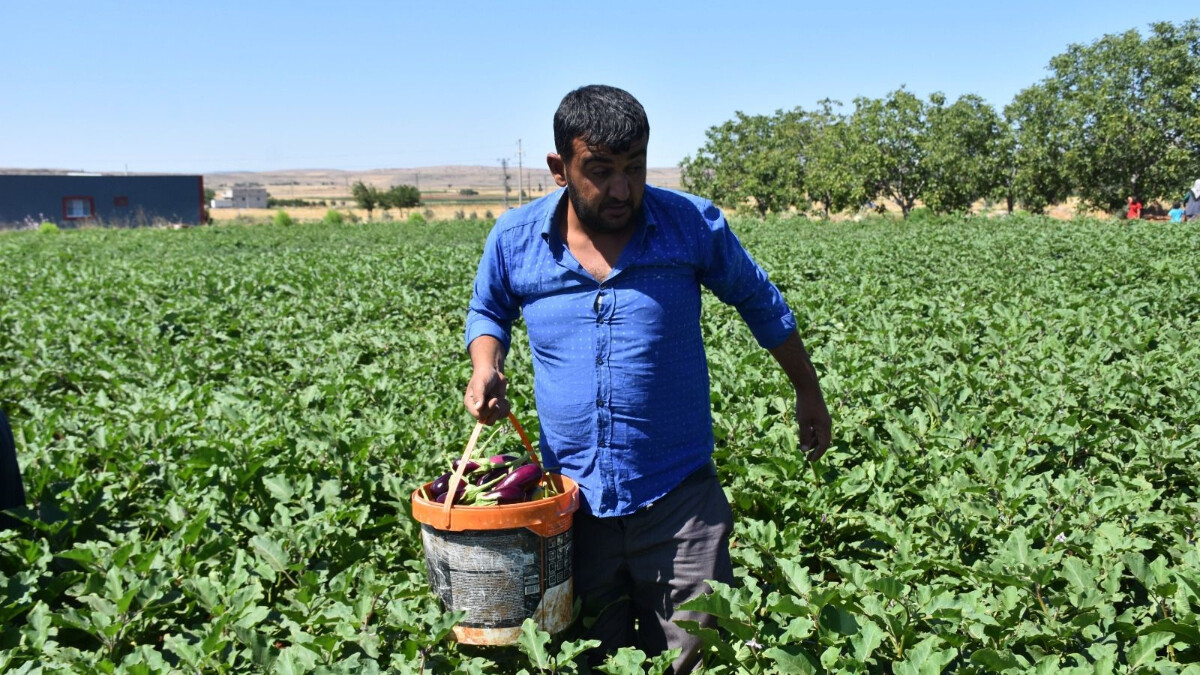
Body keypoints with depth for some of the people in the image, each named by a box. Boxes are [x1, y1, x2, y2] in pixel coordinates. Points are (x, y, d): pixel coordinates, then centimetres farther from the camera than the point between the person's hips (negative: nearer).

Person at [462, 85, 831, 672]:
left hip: (679, 499, -1)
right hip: (572, 502, 2)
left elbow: (761, 303, 10)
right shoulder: (515, 238, -4)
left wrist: (808, 394, 18)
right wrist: (486, 368, -5)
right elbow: (487, 311, 17)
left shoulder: (694, 225, -7)